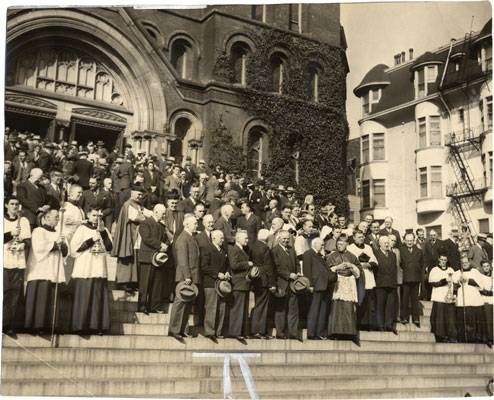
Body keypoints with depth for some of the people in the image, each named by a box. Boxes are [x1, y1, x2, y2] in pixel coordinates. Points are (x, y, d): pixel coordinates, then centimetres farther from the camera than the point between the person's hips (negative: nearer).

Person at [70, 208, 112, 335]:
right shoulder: (82, 229, 4)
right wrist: (92, 240, -10)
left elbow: (109, 248, 1)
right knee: (83, 299, -4)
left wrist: (102, 232, -7)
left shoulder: (104, 230, 14)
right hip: (84, 270, -3)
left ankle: (97, 326, 2)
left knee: (99, 299, -1)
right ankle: (81, 327, 1)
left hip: (100, 270, 3)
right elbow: (74, 248, -5)